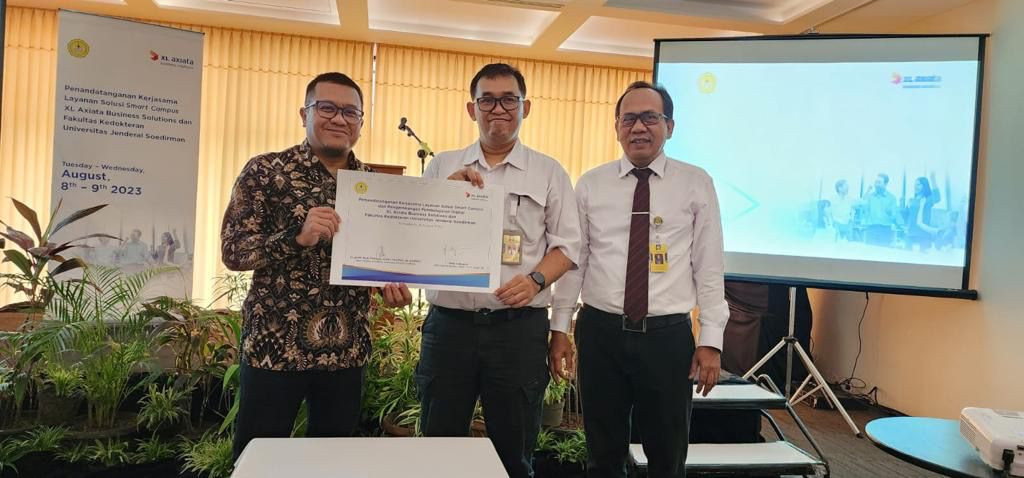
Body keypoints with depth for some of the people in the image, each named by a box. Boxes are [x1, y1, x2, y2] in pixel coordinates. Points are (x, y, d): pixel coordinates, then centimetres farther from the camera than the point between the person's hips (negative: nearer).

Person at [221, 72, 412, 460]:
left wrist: (391, 284, -6)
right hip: (274, 346, -3)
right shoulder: (265, 171, -6)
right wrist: (297, 236, -24)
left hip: (346, 351, 4)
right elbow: (232, 252, -9)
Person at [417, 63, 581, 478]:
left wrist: (536, 279, -13)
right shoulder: (442, 168, 9)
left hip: (520, 327, -1)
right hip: (449, 323, 1)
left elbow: (567, 245, 4)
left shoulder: (548, 172, 6)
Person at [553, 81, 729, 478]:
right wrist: (560, 328, 2)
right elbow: (573, 260, 4)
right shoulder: (590, 184, 4)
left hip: (669, 337, -1)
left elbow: (709, 266, -1)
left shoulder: (696, 184, 1)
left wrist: (711, 341, -4)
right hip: (601, 332, 1)